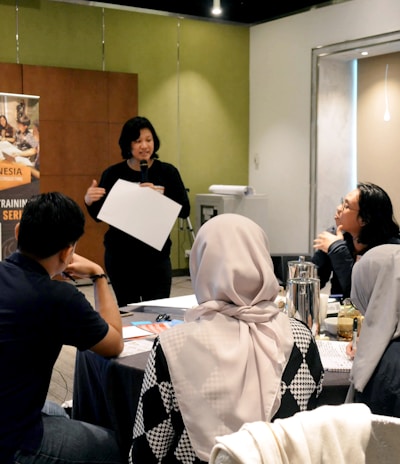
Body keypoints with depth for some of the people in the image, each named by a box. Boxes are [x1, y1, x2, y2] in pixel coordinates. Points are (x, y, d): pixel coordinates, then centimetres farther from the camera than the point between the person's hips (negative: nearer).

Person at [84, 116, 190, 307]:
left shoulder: (167, 172, 0)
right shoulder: (113, 174, 0)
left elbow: (184, 210, -6)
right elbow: (99, 215, 6)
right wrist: (89, 201, -14)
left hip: (156, 255, 0)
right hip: (120, 255, 1)